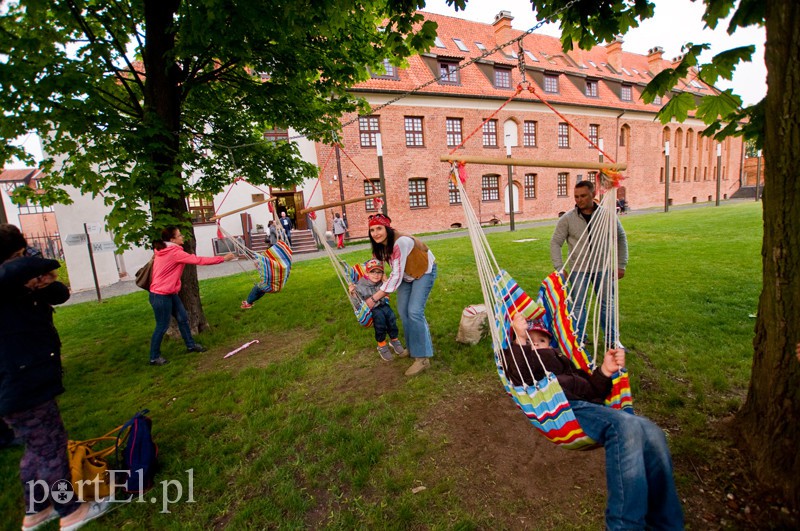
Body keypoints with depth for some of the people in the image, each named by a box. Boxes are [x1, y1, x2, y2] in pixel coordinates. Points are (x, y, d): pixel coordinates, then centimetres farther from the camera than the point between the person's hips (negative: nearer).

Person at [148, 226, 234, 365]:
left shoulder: (165, 250, 6)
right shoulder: (175, 252, -22)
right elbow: (199, 260, -23)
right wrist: (223, 258, -20)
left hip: (169, 293, 10)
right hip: (161, 296, -10)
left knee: (183, 318, 14)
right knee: (162, 326, 2)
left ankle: (191, 345, 28)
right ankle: (154, 357, 17)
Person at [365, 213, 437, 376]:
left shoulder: (401, 242, -36)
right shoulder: (379, 244, -11)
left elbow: (396, 276, -35)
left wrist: (375, 298, -31)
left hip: (424, 271, -7)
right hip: (407, 274, 8)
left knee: (414, 312, -17)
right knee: (403, 311, 4)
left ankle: (422, 358, -9)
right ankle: (412, 348, 22)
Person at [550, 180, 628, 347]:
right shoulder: (567, 219, -8)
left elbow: (621, 238, 9)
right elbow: (555, 243, -4)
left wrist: (621, 264, 7)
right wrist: (559, 268, -11)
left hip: (602, 268, 2)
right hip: (578, 269, -1)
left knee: (607, 304, 11)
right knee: (578, 306, 5)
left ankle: (612, 339, 28)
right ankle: (578, 341, 19)